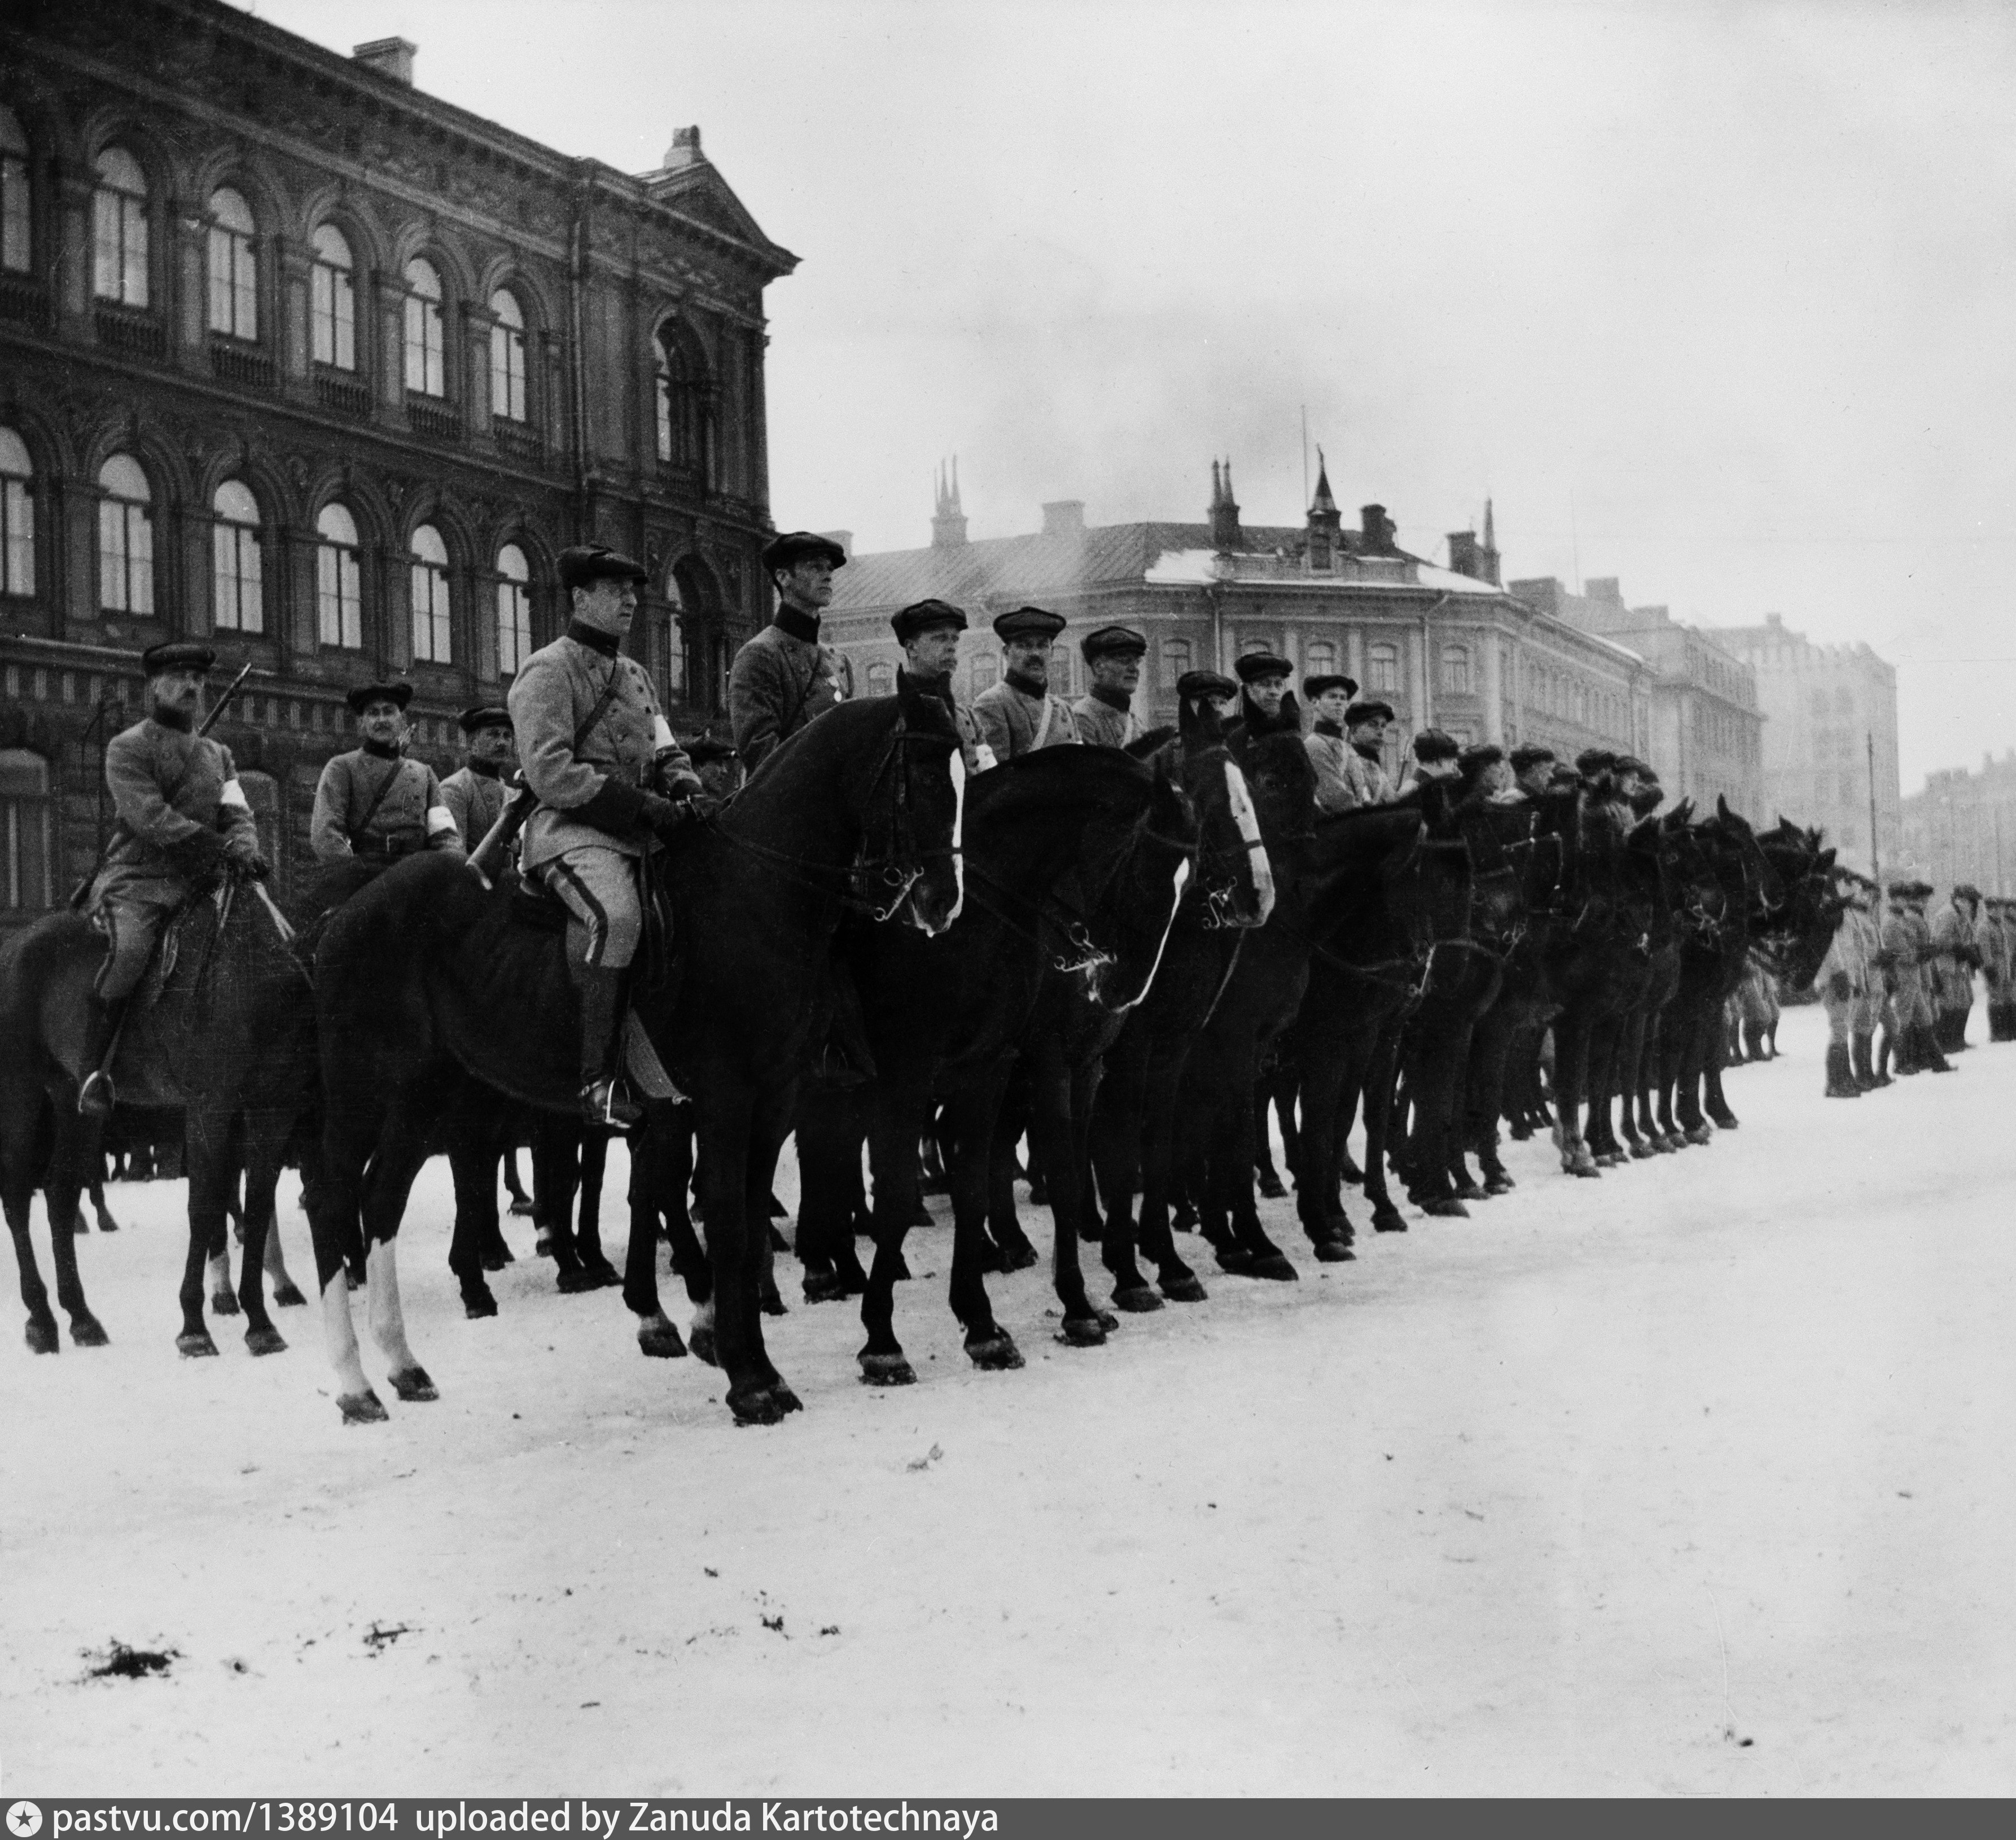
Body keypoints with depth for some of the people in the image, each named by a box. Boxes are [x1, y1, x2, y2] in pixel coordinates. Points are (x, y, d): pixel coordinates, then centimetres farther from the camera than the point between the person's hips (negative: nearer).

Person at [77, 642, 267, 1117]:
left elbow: (238, 814, 10)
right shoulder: (128, 748, 1)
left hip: (202, 882, 6)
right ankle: (95, 1071, -18)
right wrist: (222, 847, -20)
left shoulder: (218, 754, 21)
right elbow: (150, 818, -12)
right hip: (138, 881, -6)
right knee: (129, 953, -31)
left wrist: (246, 847, -15)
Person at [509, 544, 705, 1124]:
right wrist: (646, 805, -19)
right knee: (616, 916, -33)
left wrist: (688, 792, -3)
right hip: (571, 830, -8)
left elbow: (665, 752, 23)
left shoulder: (635, 674, 24)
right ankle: (599, 1081, -33)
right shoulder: (548, 670, -2)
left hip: (638, 834, 9)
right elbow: (550, 774, -14)